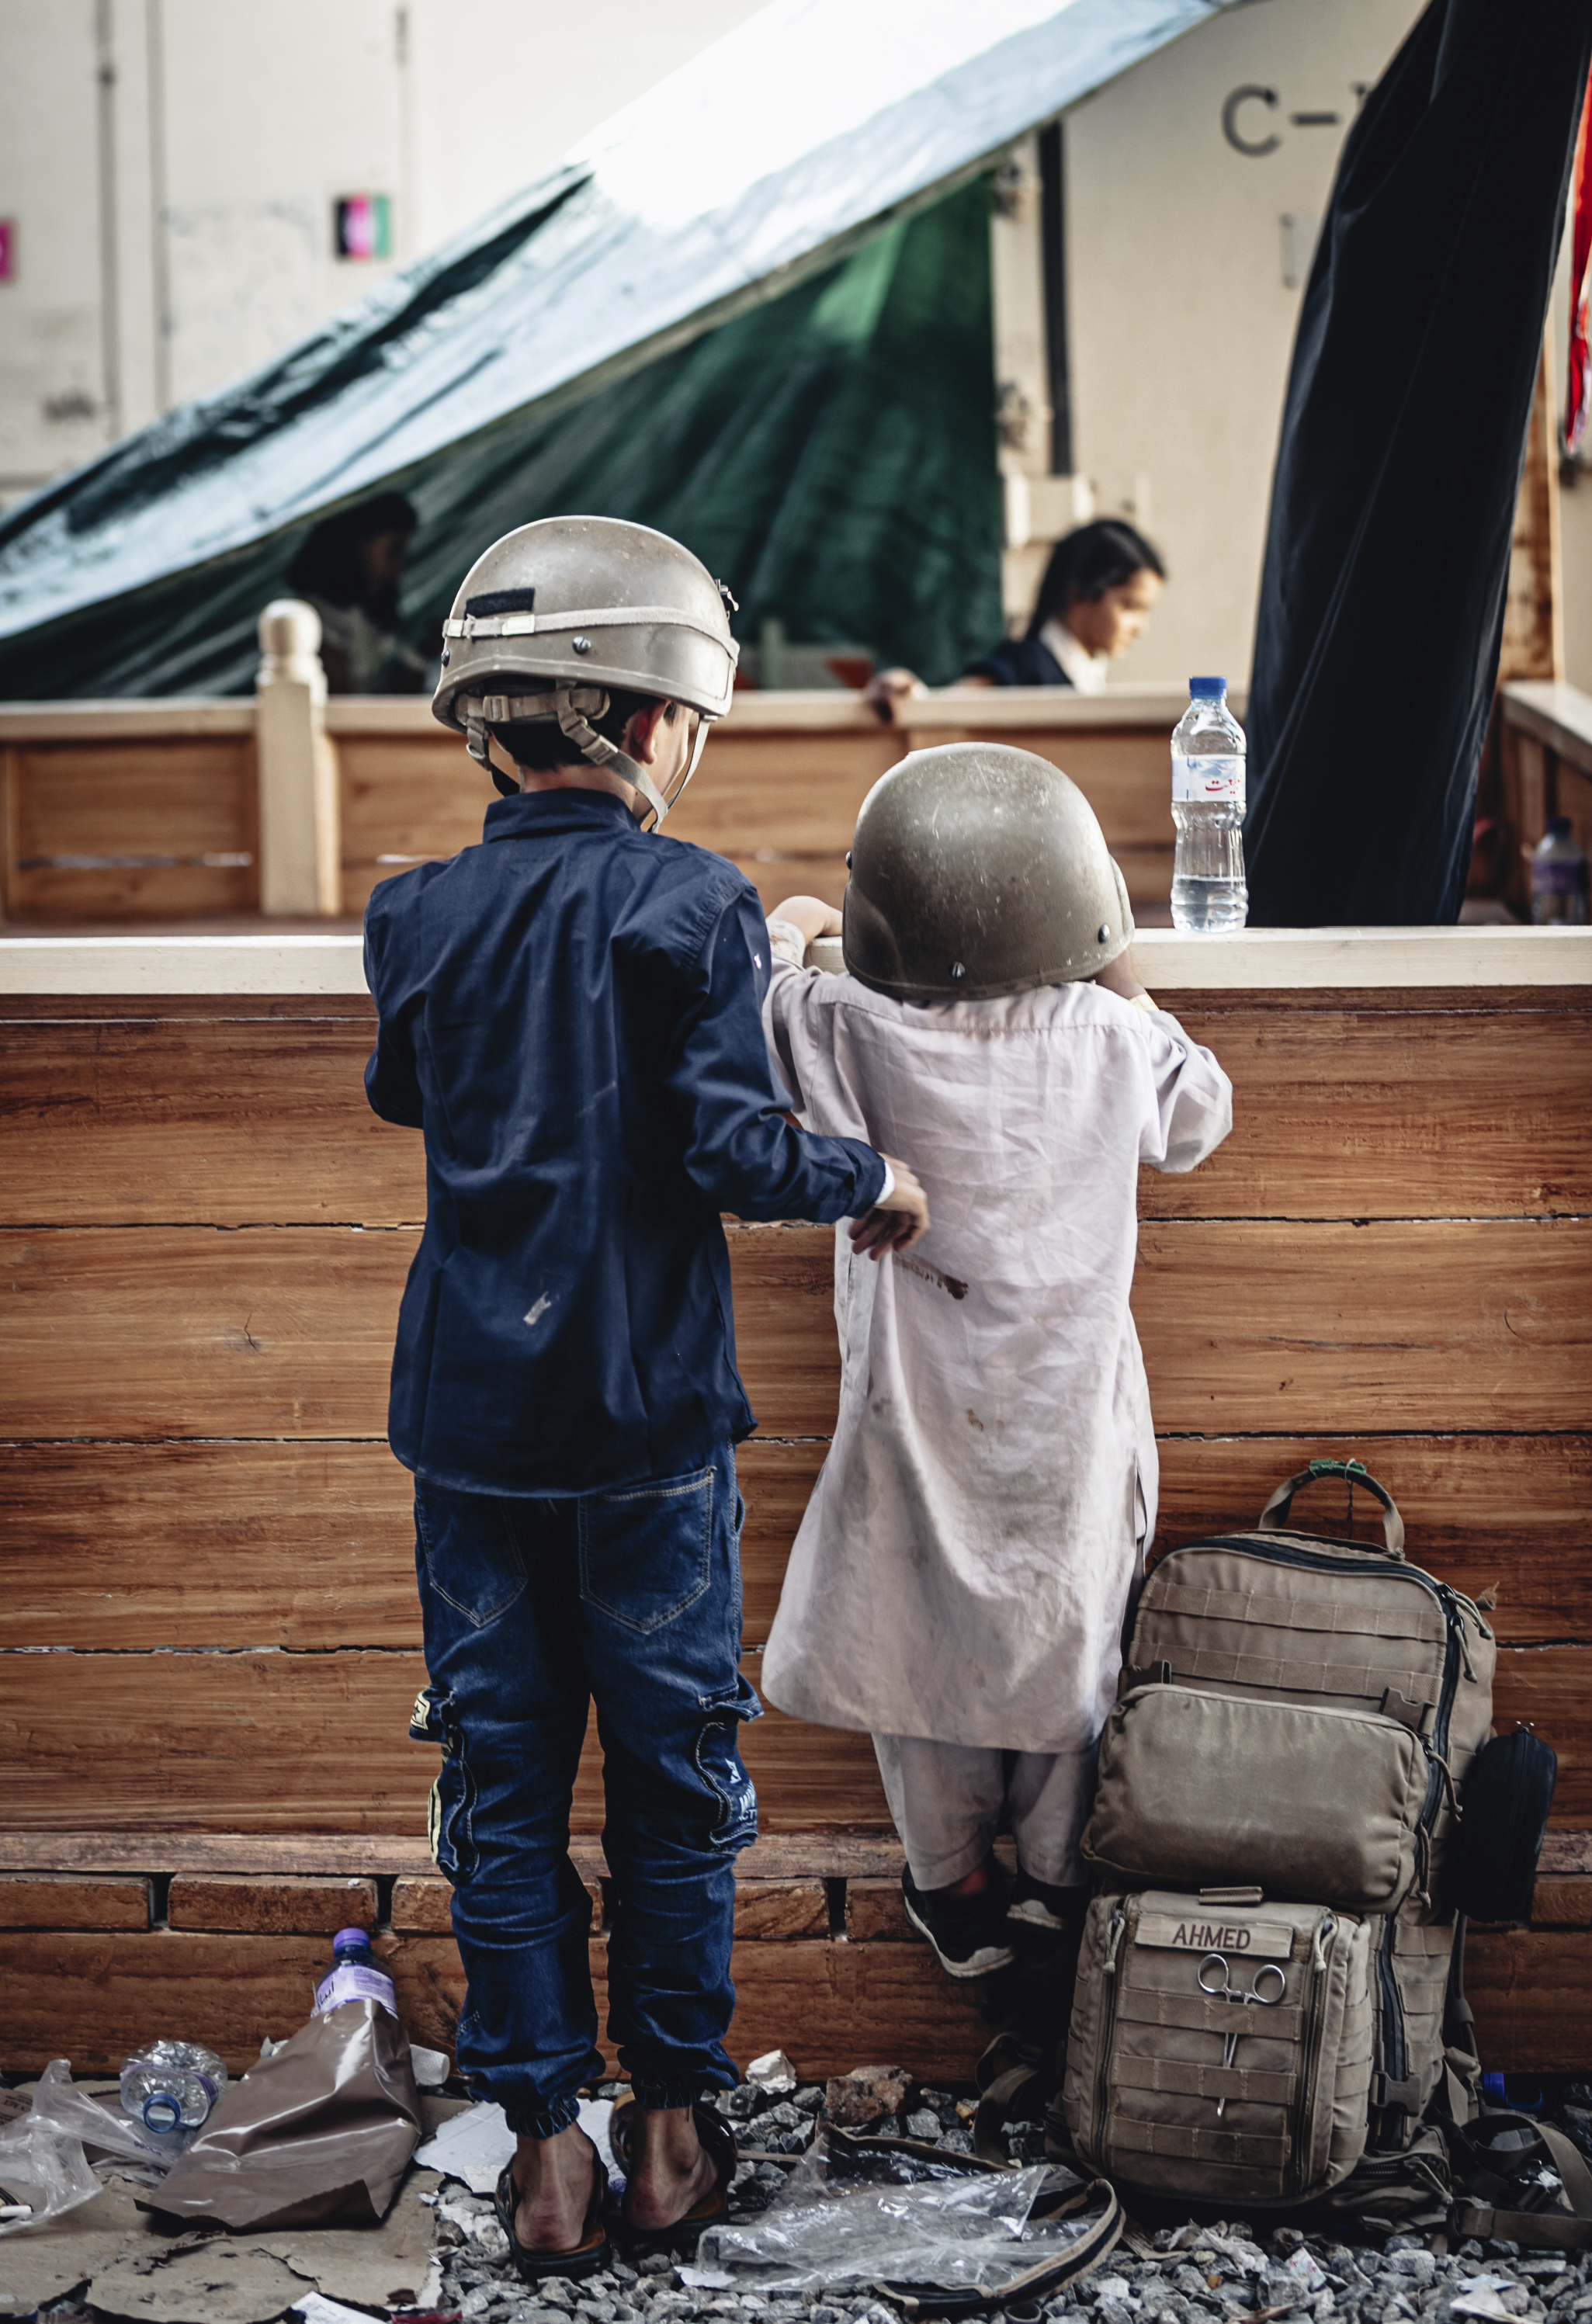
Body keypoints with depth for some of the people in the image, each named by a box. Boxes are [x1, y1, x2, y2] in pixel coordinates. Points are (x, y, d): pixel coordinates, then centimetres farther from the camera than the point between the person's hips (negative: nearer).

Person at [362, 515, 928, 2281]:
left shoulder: (421, 919, 1)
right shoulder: (690, 905, -11)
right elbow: (730, 1145, -16)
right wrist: (870, 1181, 1)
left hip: (469, 1419, 3)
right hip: (650, 1414, -3)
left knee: (501, 1782, 10)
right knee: (674, 1771, 12)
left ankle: (545, 2155, 13)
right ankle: (672, 2131, 21)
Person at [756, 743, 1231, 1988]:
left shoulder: (854, 1038, -18)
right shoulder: (1111, 1041, -11)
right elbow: (1199, 1119, 8)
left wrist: (789, 925, 14)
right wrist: (1123, 980, 17)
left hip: (922, 1418, -1)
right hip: (1072, 1416, 1)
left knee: (924, 1640, 15)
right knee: (1066, 1631, 17)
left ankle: (954, 1891, 26)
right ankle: (1062, 1877, 29)